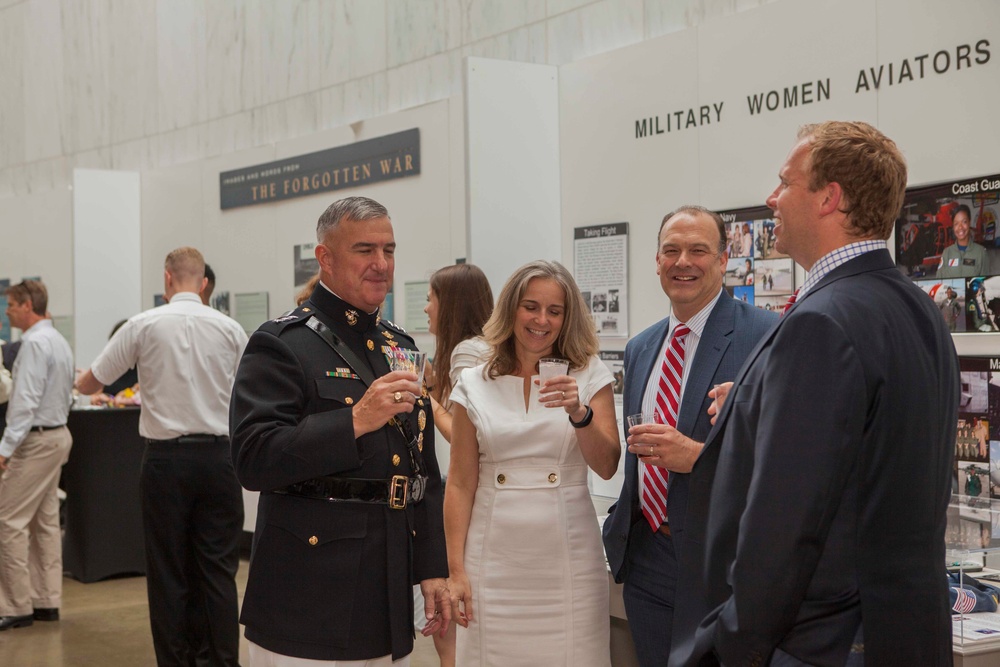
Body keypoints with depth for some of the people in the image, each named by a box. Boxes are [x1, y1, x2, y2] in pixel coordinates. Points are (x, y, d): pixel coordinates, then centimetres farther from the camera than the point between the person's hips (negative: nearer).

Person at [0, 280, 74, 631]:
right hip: (56, 434, 10)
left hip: (35, 439, -10)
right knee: (45, 521, 12)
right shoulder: (59, 341, 13)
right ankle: (47, 601, 16)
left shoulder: (35, 342, -16)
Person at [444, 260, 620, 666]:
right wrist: (456, 570, -2)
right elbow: (461, 484, 3)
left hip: (568, 559, 0)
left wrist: (579, 412, -23)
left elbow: (606, 467, -7)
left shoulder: (590, 376, 2)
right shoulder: (474, 386, 3)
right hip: (495, 560, 1)